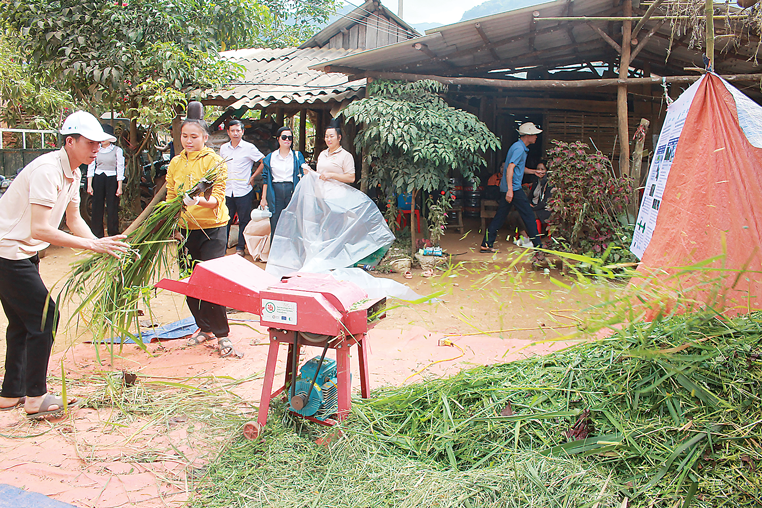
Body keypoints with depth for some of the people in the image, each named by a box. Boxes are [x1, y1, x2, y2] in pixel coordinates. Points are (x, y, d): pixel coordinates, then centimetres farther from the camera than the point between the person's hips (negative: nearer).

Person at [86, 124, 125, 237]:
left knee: (112, 208, -2)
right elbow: (91, 167, 8)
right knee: (97, 207, 2)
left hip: (112, 179, -2)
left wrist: (120, 187, -8)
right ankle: (97, 235, 10)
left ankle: (113, 235, 8)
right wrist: (89, 185, 1)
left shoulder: (117, 150, 1)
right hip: (98, 179, 3)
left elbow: (120, 169, -2)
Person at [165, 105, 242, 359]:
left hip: (212, 228, -5)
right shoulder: (175, 163, 9)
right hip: (185, 228, 5)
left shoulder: (215, 162, -5)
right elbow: (170, 196, 13)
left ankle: (222, 334, 2)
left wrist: (200, 201, -36)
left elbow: (218, 198, -15)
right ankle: (204, 328, 28)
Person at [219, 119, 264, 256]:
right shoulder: (223, 148, 9)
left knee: (244, 221, 3)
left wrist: (253, 177, -3)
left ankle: (241, 247, 13)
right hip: (227, 190, 4)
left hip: (243, 190, -3)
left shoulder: (248, 148, -4)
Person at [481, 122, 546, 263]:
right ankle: (538, 250, -5)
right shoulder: (519, 148, -14)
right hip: (514, 188, -10)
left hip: (508, 189, 10)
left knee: (499, 216, 12)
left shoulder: (520, 147, 18)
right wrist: (510, 190, -29)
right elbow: (510, 168, -24)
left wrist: (534, 171, 35)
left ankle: (486, 244, 14)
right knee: (529, 217, -7)